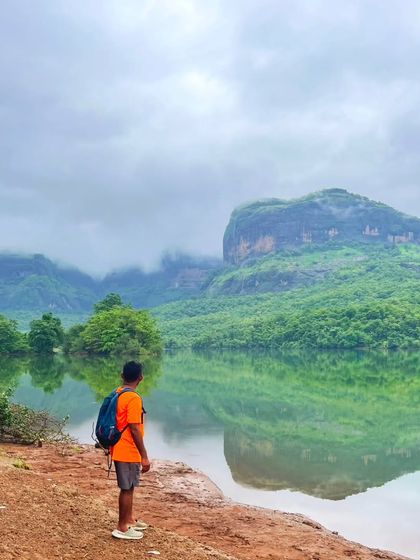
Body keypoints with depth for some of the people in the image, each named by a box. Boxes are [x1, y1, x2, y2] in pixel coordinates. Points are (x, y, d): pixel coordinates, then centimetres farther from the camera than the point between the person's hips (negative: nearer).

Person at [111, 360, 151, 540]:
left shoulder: (117, 394, 6)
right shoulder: (134, 399, -22)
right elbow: (134, 429, -23)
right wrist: (144, 456, -17)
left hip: (119, 449, 9)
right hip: (129, 452, -9)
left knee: (128, 487, 21)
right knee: (127, 489, 4)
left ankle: (129, 519, 34)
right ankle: (122, 528, 14)